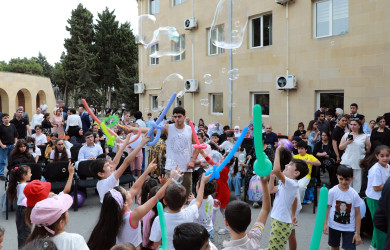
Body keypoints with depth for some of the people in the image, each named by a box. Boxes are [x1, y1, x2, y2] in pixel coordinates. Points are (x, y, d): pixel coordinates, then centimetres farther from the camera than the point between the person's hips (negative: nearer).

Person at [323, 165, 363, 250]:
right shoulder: (332, 191, -12)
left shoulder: (354, 195, -11)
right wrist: (325, 224, -9)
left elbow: (357, 214, -6)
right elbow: (327, 208, -4)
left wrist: (357, 233, -5)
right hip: (334, 226, 1)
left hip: (349, 228, 0)